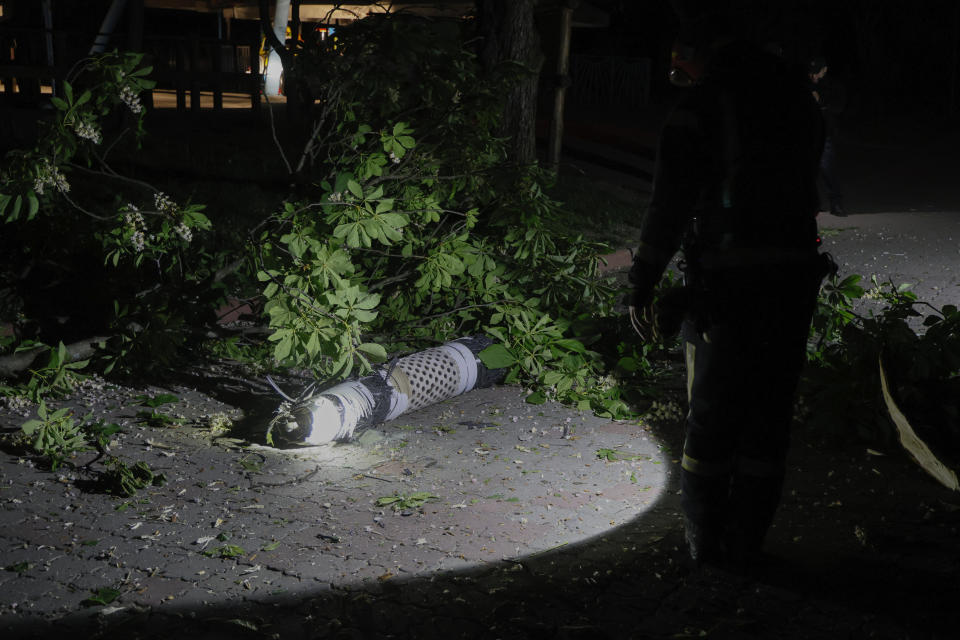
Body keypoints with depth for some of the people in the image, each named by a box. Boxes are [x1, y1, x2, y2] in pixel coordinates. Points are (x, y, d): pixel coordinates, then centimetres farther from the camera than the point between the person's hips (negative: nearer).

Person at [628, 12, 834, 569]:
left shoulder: (701, 107, -4)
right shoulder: (798, 98, 12)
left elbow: (671, 204, -8)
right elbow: (808, 184, 15)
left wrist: (644, 282, -3)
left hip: (728, 278, -3)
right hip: (797, 268, 4)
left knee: (714, 410, 8)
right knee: (770, 409, 10)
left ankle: (706, 538, 13)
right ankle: (747, 539, 14)